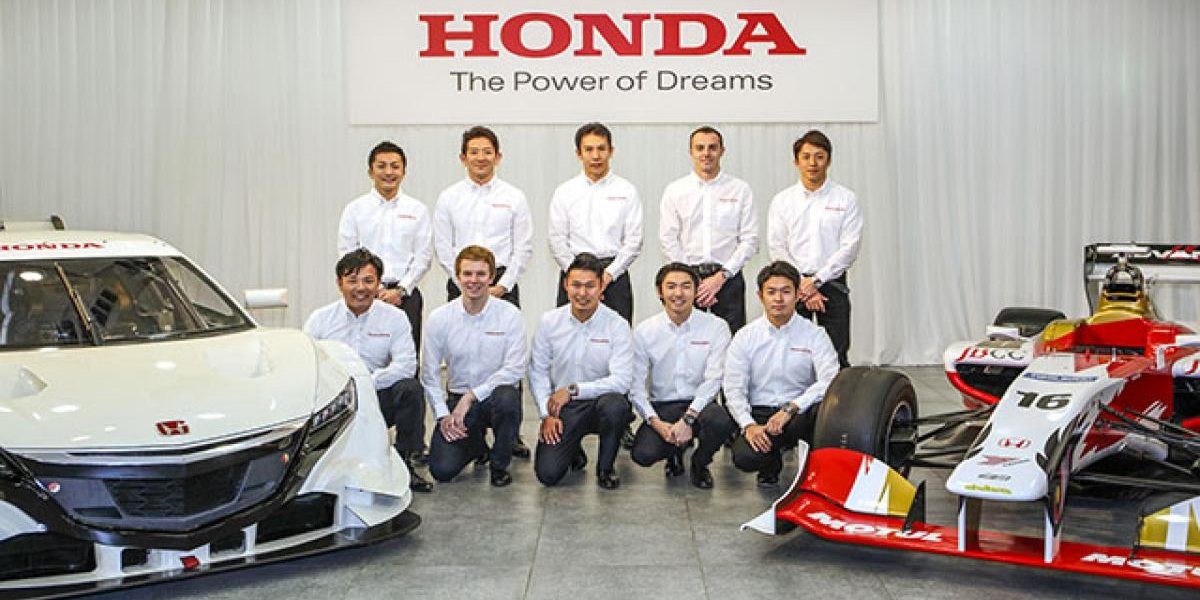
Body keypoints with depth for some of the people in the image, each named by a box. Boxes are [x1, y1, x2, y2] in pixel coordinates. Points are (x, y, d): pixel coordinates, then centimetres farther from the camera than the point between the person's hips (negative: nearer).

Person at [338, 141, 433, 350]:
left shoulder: (418, 210, 8)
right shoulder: (355, 209, 6)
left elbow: (423, 257, 4)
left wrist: (400, 290, -6)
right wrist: (376, 289, -6)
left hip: (406, 295, 0)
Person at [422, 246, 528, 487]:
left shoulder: (510, 315, -8)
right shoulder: (439, 318, -2)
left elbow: (514, 369, -15)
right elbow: (429, 374, 2)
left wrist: (472, 395, -20)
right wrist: (442, 415, -9)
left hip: (495, 392, -2)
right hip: (457, 397, 2)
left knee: (507, 397, -38)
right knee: (442, 470, -16)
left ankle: (499, 466, -10)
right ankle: (475, 443, 23)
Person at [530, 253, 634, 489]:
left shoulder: (617, 325, -10)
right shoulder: (549, 322, -1)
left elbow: (621, 380, -17)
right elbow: (537, 371, 5)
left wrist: (572, 390, -19)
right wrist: (547, 414, -5)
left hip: (600, 401, -1)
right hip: (562, 408, 2)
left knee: (614, 405, -38)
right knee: (547, 474, -17)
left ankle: (605, 468, -8)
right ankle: (573, 451, 22)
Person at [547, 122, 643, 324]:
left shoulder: (626, 191, 6)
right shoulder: (564, 192, 8)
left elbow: (634, 241, 1)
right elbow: (557, 241, 4)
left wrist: (609, 273, -8)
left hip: (615, 275, 0)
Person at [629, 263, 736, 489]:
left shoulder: (716, 327, -4)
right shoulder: (643, 332, 0)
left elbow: (713, 379, -11)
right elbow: (635, 386, -3)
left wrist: (688, 419, -23)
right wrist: (656, 423, -17)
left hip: (699, 404, -1)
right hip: (661, 407, 1)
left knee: (721, 421, -35)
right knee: (643, 454, -27)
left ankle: (700, 463, 2)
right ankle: (675, 452, 14)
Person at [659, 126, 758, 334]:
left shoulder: (740, 189, 5)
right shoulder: (674, 190, 7)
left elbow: (750, 240, 2)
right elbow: (668, 240, 3)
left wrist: (721, 276, -7)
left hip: (728, 277, 0)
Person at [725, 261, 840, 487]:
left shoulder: (814, 335, 0)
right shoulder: (745, 337, 4)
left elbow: (830, 381, -14)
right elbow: (733, 389, -1)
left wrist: (790, 409, -26)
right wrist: (749, 425, -19)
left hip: (800, 413, -1)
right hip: (758, 415, 1)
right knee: (744, 457, -30)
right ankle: (772, 462, 10)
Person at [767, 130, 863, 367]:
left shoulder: (846, 199, 3)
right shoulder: (782, 201, 6)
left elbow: (850, 247, -4)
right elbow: (777, 249, 2)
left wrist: (816, 280, -10)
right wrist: (802, 286, -8)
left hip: (832, 284, -1)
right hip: (793, 285, 1)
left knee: (836, 357, -1)